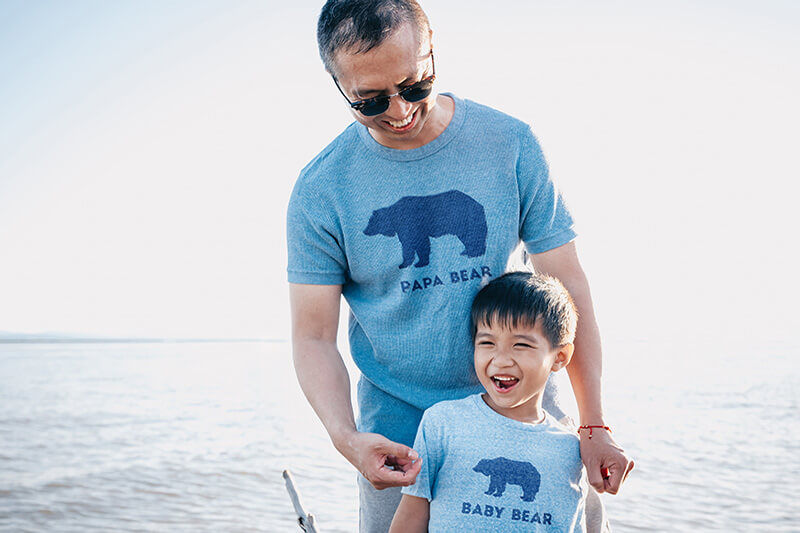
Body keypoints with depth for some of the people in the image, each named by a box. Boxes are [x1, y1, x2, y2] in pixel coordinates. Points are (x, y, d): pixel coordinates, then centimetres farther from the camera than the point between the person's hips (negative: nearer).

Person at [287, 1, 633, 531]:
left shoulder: (511, 145, -8)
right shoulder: (321, 189, -9)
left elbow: (566, 285, -5)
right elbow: (313, 334, -6)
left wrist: (594, 425, -8)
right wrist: (346, 437, -24)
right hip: (397, 422, 0)